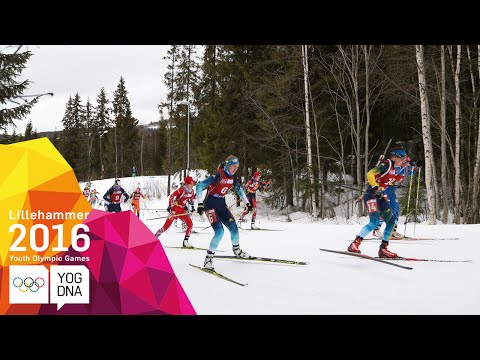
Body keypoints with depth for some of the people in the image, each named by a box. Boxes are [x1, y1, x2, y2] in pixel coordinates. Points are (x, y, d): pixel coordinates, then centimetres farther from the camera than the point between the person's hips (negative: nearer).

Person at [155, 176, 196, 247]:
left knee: (190, 224, -9)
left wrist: (192, 206, 14)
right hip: (175, 209, -6)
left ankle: (185, 241, -2)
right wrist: (170, 206, -24)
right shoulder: (181, 190, -19)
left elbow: (192, 199, 22)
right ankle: (155, 236, 14)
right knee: (166, 226, -4)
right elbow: (171, 196, -19)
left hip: (182, 211, 6)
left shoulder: (192, 191, 2)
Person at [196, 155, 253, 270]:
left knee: (234, 228, 0)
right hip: (210, 205, -7)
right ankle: (208, 258, -11)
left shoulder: (233, 178, 1)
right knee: (219, 231, -22)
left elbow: (239, 190, 20)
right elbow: (199, 186, -23)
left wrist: (247, 203, 17)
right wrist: (200, 203, -29)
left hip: (221, 204, 7)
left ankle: (237, 250, 29)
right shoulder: (217, 176, -21)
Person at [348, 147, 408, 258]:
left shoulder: (393, 169, 17)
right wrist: (376, 188, -29)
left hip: (379, 197, 10)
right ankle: (354, 244, -23)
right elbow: (370, 174, -20)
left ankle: (383, 249, 11)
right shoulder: (386, 164, -10)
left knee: (391, 221, 6)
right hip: (371, 195, -10)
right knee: (375, 221, -23)